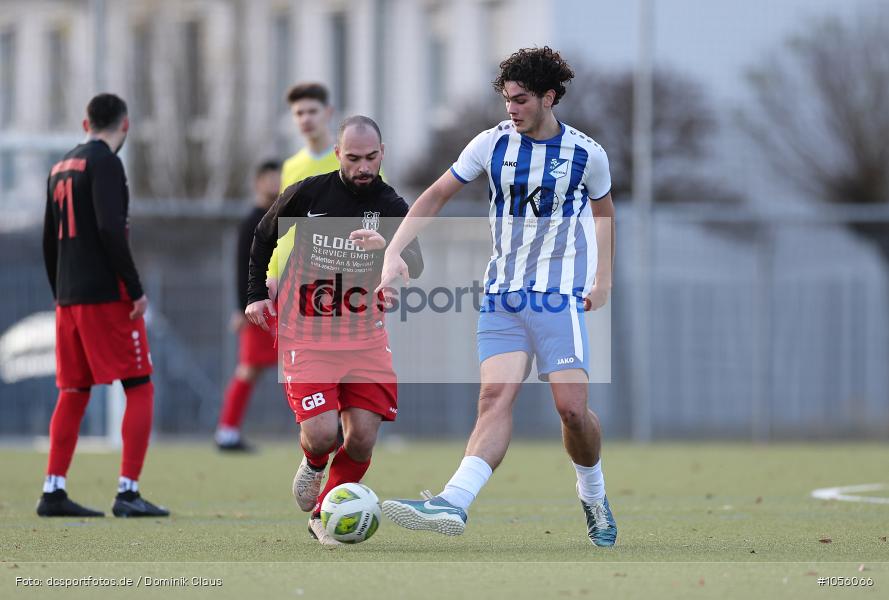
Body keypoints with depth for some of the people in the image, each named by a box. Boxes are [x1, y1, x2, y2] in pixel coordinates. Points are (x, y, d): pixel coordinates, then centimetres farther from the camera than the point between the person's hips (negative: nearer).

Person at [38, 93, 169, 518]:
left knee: (73, 393, 11)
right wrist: (135, 290, -15)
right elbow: (110, 230, -18)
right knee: (139, 388, -3)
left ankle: (53, 492, 8)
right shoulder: (104, 163, -8)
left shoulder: (61, 168, 16)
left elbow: (50, 240, 18)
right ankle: (128, 492, -9)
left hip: (68, 297, 8)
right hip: (107, 295, -8)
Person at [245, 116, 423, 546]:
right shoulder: (307, 195, -7)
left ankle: (324, 517, 17)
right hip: (306, 336, -2)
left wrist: (386, 246, -41)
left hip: (365, 338, 2)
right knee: (322, 433, -17)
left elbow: (414, 268, -21)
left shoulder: (391, 207, -5)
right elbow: (264, 236, 11)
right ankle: (313, 464, 21)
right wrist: (256, 294, 8)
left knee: (363, 439, -6)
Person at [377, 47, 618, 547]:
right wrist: (394, 252, -5)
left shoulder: (587, 154, -2)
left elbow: (603, 210, 17)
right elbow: (436, 196, 5)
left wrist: (603, 279, 9)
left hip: (560, 297, -1)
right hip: (502, 295, 2)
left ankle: (594, 495, 17)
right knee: (496, 396, -16)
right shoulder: (493, 144, 1)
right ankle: (454, 504, -32)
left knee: (572, 408, -11)